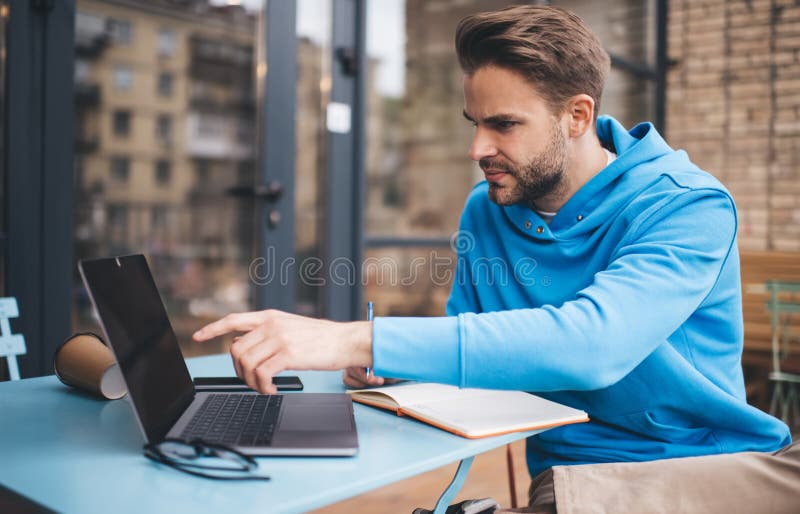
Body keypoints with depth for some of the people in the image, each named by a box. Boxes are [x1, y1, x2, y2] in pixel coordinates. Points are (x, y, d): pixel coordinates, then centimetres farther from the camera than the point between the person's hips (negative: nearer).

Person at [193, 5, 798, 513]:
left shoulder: (689, 208, -14)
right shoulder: (486, 211, 4)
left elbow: (587, 342, -31)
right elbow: (469, 347, 13)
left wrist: (361, 341, -36)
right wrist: (388, 364, -11)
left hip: (717, 464, -2)